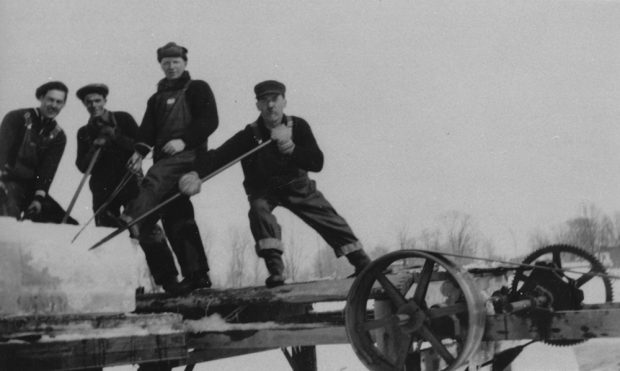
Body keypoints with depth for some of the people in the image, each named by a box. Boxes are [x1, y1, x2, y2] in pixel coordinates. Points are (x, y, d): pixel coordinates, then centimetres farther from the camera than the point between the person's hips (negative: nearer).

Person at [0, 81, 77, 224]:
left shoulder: (58, 136, 10)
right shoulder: (17, 118, -2)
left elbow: (48, 170, 1)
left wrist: (39, 198, -13)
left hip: (30, 187, 5)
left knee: (69, 224, -5)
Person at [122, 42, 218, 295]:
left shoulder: (197, 88, 10)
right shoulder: (156, 99, 27)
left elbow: (209, 120, -4)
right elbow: (148, 130, 12)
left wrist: (184, 140, -17)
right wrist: (140, 151, -9)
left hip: (189, 153, -6)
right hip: (164, 160, 6)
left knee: (154, 180, -34)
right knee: (177, 218, 2)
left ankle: (132, 220, -57)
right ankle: (197, 274, 5)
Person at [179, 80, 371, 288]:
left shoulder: (298, 126, -19)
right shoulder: (250, 135, -25)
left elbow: (317, 163, -25)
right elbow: (218, 155, -38)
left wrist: (291, 148, -43)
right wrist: (196, 173, -58)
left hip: (297, 185, 2)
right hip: (263, 188, -2)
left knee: (327, 217, -2)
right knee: (259, 208, -32)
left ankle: (363, 264, 12)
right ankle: (275, 270, -32)